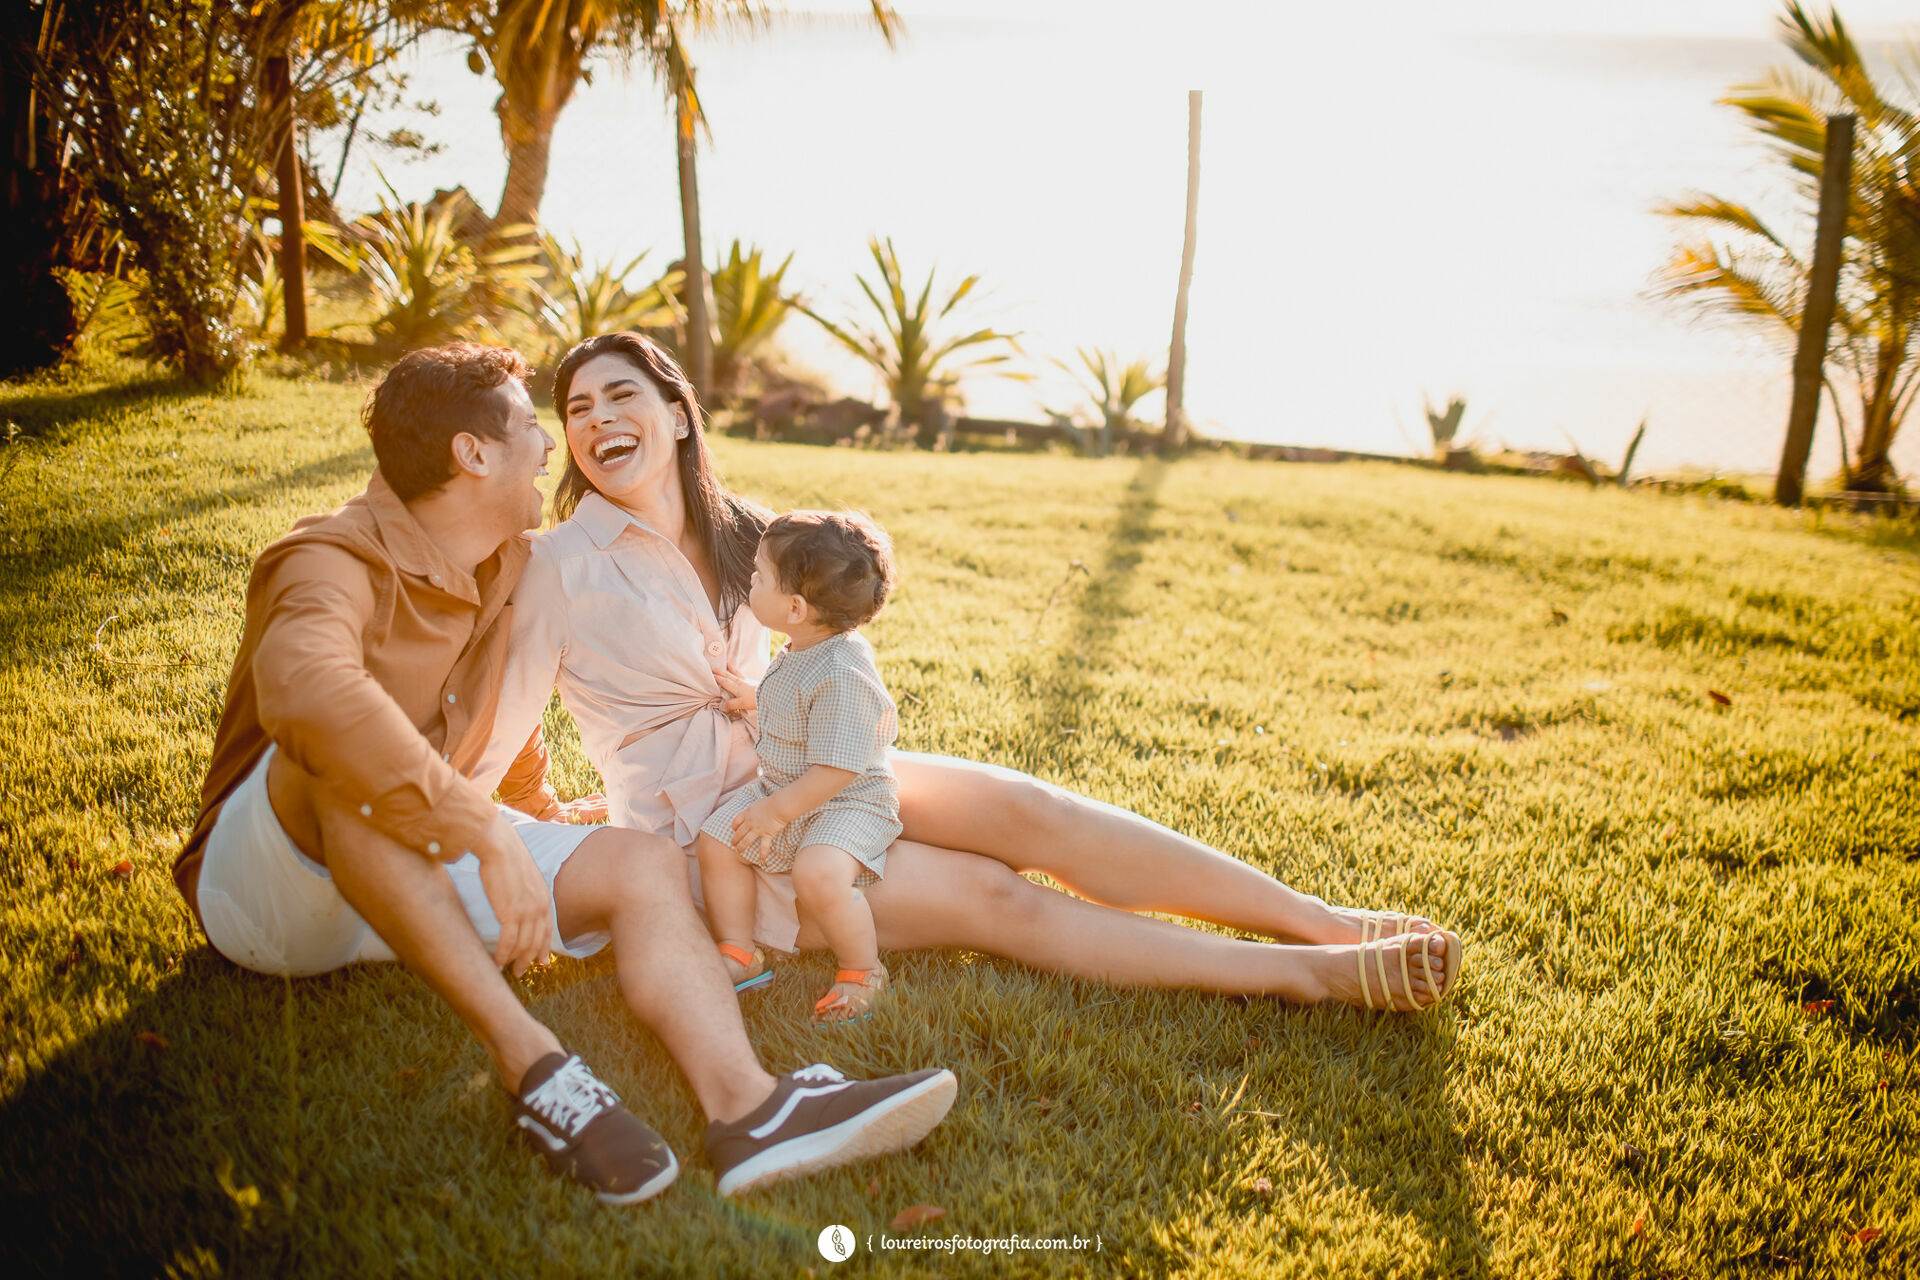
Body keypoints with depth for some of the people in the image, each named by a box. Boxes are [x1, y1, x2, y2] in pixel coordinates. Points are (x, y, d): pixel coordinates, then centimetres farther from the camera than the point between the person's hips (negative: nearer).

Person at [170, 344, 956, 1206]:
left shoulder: (509, 563, 6)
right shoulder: (336, 560, -21)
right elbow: (305, 689, -45)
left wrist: (538, 814, 31)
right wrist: (490, 836, -46)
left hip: (417, 868, 7)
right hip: (261, 889, -6)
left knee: (640, 864, -15)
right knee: (339, 751, -39)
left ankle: (746, 1106, -41)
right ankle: (529, 1063, -40)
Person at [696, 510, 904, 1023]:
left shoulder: (842, 676, -30)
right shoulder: (799, 654, 2)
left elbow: (837, 769, -29)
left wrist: (777, 811, -22)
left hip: (848, 803, -10)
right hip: (781, 789, 10)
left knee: (818, 873, -32)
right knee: (716, 841, 2)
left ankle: (863, 971, -6)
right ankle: (740, 954, 14)